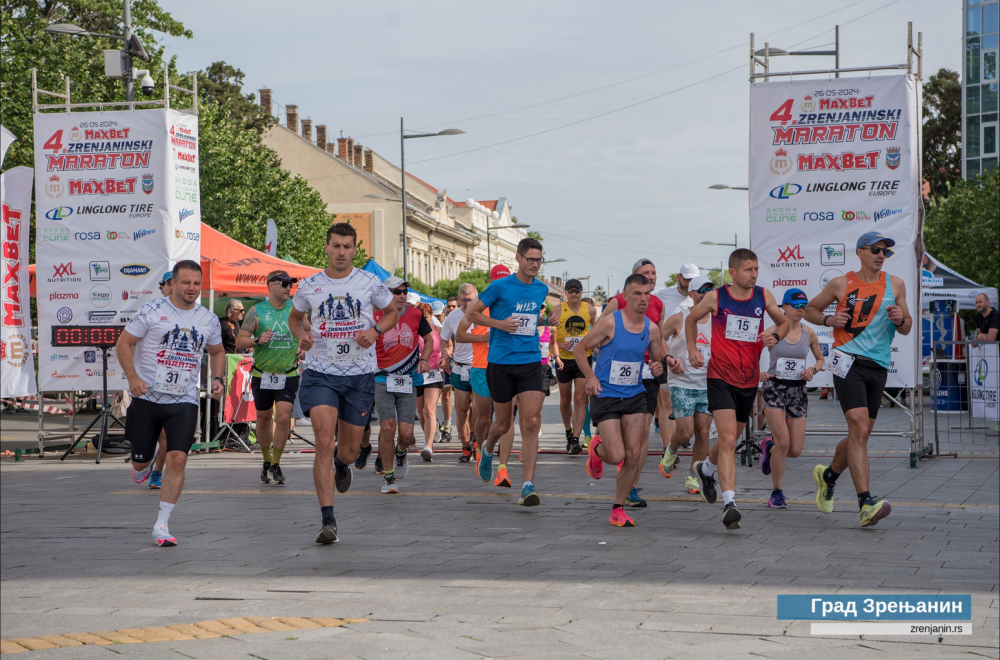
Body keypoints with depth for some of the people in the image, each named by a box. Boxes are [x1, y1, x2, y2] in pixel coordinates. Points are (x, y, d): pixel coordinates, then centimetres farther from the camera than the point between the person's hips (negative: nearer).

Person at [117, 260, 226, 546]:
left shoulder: (208, 320, 6)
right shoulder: (152, 311, -7)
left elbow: (217, 352, 23)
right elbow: (123, 343, -3)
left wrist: (218, 379, 5)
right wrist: (132, 377, -17)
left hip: (184, 402, 2)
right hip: (148, 397, -1)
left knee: (178, 459, -14)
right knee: (140, 461, 7)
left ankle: (162, 525, -6)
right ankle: (146, 462, 48)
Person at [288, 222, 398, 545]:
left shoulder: (369, 283, 0)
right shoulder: (309, 286, 2)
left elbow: (392, 313, 14)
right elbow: (294, 316, 19)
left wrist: (375, 331, -6)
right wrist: (301, 334, -4)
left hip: (359, 374, 1)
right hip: (320, 372, -1)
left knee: (350, 451, 9)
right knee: (324, 442, -16)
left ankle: (341, 465, 50)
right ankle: (328, 521, -15)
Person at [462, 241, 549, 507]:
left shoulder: (541, 289, 9)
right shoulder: (500, 287, -6)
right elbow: (471, 314, 0)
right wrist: (499, 323, -12)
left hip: (530, 363, 3)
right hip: (500, 363, -3)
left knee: (531, 422, -13)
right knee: (503, 424, 9)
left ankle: (528, 486, -14)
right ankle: (487, 450, 45)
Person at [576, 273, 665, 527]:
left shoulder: (652, 329, 2)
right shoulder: (610, 322, -12)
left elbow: (656, 361, 17)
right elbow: (579, 350, -3)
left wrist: (658, 368, -7)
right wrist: (591, 377, -15)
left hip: (635, 396, 4)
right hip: (606, 396, -4)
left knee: (634, 455, -4)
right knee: (617, 456, -11)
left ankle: (618, 508, 12)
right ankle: (597, 448, 26)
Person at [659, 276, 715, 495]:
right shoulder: (679, 318, -5)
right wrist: (669, 360, -17)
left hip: (708, 384, 4)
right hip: (682, 384, -4)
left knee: (703, 432, 0)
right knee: (685, 432, -10)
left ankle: (693, 476, 14)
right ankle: (671, 451, 25)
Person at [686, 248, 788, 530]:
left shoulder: (763, 297, 2)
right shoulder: (715, 298, -5)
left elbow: (784, 322, 16)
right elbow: (691, 318, 14)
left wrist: (775, 336, -6)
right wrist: (692, 349, 3)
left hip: (749, 380, 4)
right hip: (720, 377, -4)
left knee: (731, 439, 19)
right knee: (728, 439, -18)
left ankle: (705, 469, 51)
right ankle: (729, 503, -23)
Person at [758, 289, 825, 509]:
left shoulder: (809, 333, 4)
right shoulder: (772, 332, -6)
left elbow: (821, 359, 17)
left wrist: (812, 370, -4)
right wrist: (758, 373, -21)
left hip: (798, 391, 4)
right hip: (774, 389, -4)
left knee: (795, 450, -1)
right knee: (784, 442, -17)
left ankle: (769, 447, 35)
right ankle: (776, 493, 1)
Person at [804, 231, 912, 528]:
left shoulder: (895, 284, 10)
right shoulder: (841, 284, 2)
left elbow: (906, 328, 16)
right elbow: (809, 309, 13)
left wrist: (900, 319, -7)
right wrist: (829, 319, -7)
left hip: (879, 366, 5)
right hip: (848, 362, -5)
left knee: (859, 435, 12)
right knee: (860, 429, -19)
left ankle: (828, 475, 41)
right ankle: (866, 504, -25)